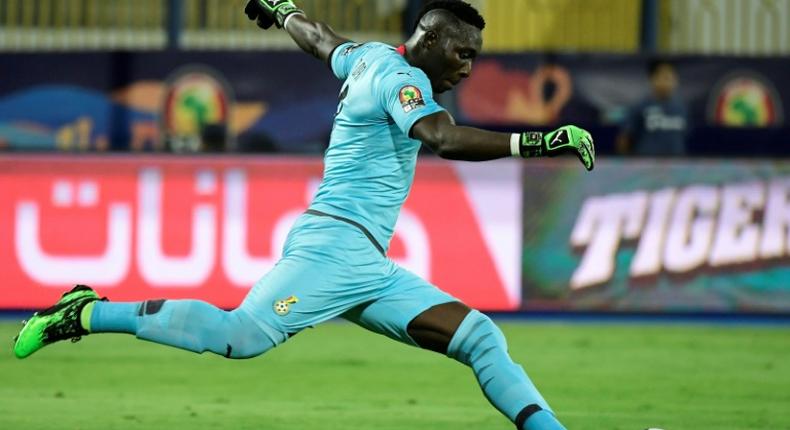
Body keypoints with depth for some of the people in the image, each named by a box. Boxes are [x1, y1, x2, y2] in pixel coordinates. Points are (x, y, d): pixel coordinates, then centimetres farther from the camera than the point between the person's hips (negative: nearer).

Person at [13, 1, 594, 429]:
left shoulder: (371, 58, 20)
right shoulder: (400, 76, -8)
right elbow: (445, 139, -26)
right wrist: (536, 143, -32)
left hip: (370, 269, 10)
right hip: (336, 242, -10)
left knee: (480, 338, 1)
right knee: (243, 335, -22)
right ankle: (87, 313, -10)